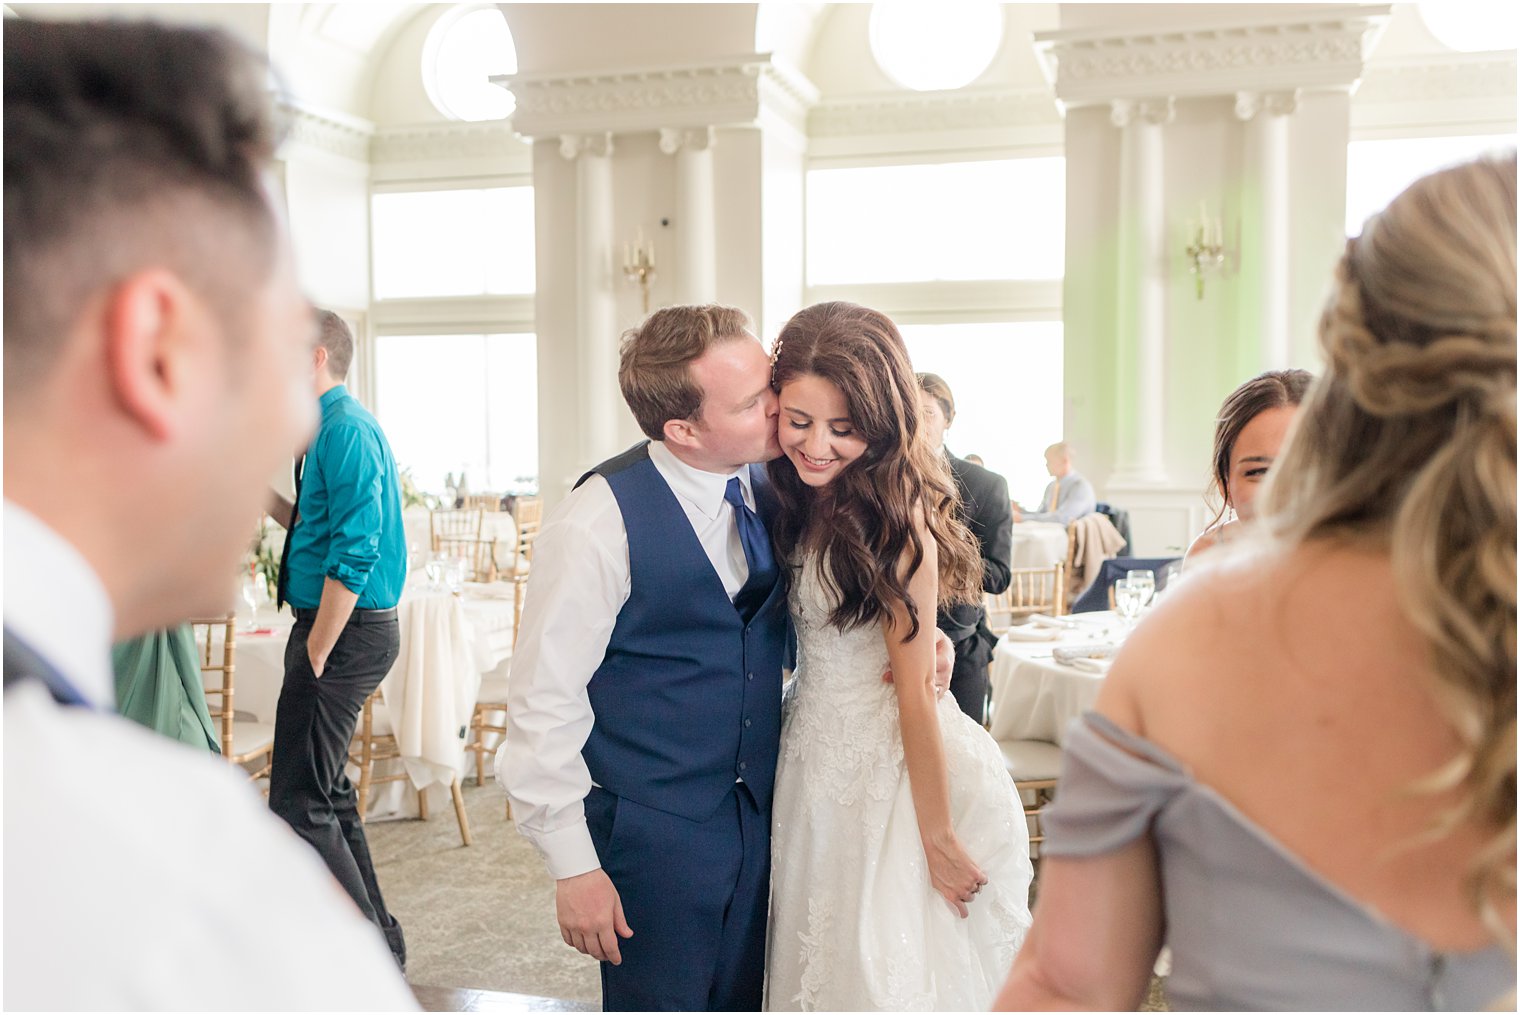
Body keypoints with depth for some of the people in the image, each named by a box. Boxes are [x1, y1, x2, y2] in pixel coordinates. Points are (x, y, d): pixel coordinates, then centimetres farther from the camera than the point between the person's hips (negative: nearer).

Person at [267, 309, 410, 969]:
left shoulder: (345, 430, -16)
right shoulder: (335, 426, 16)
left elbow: (354, 553, -24)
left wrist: (315, 654, -21)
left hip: (344, 630, -11)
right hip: (342, 629, 11)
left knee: (299, 804, -7)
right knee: (327, 795, 19)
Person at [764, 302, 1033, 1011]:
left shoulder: (892, 514, -20)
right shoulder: (798, 501, 3)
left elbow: (915, 687, -19)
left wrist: (936, 835, -16)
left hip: (892, 770, -7)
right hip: (816, 761, 7)